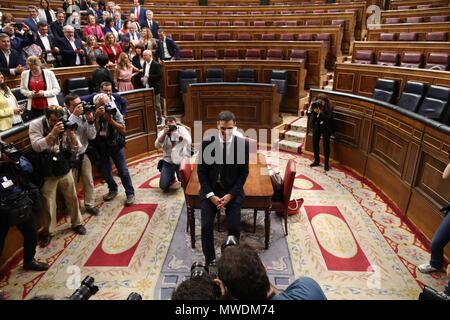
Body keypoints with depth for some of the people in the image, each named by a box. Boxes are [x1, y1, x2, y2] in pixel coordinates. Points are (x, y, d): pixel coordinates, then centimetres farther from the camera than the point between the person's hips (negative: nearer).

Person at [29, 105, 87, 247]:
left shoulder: (65, 125, -5)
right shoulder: (36, 125, -11)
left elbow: (76, 148, -8)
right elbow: (36, 146, -24)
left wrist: (71, 134, -25)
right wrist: (53, 133, -33)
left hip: (65, 169, 3)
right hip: (47, 173, -2)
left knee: (72, 198, 14)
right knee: (48, 203, 8)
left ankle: (77, 223, 36)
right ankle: (48, 231, 28)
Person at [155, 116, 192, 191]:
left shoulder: (181, 129, -7)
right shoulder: (162, 132, -2)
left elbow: (188, 141, -24)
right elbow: (157, 145, -16)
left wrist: (175, 132, -30)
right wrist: (164, 134, -27)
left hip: (181, 161, -2)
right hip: (168, 162, 2)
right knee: (163, 185, -5)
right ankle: (172, 179, 29)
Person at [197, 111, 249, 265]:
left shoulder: (243, 143, -8)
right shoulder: (206, 142, -8)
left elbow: (244, 173, -4)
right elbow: (201, 171, -3)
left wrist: (230, 195, -13)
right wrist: (210, 195, -13)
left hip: (233, 190, 0)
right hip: (210, 189, 1)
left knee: (234, 227, -12)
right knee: (206, 226, -11)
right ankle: (209, 261, 11)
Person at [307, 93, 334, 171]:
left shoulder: (329, 107, -19)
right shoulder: (315, 105, -8)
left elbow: (328, 118, -29)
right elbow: (308, 113, -7)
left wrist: (319, 112, -37)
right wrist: (311, 107, -26)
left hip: (326, 128, -4)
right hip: (316, 126, 4)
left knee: (326, 145, 0)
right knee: (315, 143, 10)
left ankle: (326, 163, 13)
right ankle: (316, 160, 27)